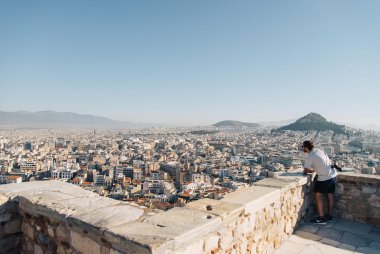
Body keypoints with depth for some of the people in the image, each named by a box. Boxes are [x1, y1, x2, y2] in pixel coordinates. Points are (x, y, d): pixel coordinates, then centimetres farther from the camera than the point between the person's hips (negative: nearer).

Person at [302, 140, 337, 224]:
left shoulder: (309, 157, -15)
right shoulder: (318, 150, 7)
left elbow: (305, 171, -10)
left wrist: (309, 170, 11)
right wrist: (314, 170, 15)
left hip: (324, 177, -8)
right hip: (333, 174, 8)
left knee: (318, 196, 5)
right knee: (330, 195, 17)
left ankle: (321, 218, 8)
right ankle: (330, 216, 29)